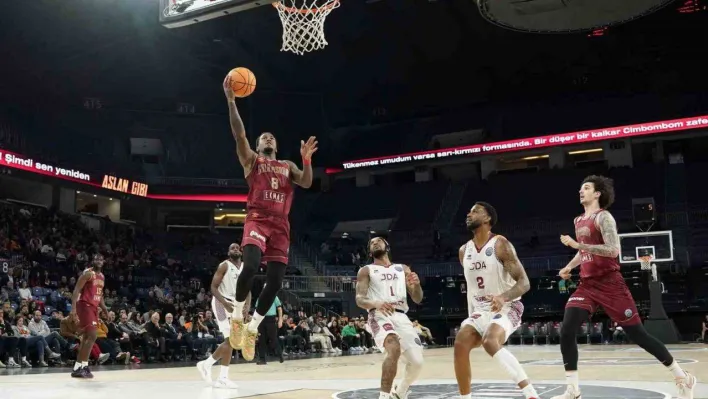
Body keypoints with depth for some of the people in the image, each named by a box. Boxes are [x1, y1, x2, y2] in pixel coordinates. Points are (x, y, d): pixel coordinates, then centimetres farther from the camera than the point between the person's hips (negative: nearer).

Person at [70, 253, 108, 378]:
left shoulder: (102, 277, 16)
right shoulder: (87, 273, -11)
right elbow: (76, 290, -17)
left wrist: (105, 310, 19)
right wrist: (73, 308, -26)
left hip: (94, 307, 9)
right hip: (85, 306, -9)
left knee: (87, 337, 10)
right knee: (92, 336, -15)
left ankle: (78, 367, 15)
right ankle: (82, 366, -12)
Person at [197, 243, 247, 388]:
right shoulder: (224, 266, -8)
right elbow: (213, 288, -12)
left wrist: (247, 305, -8)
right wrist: (225, 303, -26)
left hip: (235, 304, 8)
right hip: (222, 302, -8)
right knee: (231, 339, -16)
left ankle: (206, 364, 26)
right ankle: (223, 378, -12)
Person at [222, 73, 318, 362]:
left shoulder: (287, 166, 25)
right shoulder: (252, 160, 14)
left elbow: (307, 183, 8)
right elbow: (239, 134, -2)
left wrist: (307, 160, -8)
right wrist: (231, 99, -11)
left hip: (281, 226, 4)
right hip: (257, 221, -4)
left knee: (275, 281, -3)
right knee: (250, 267, -28)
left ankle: (252, 328, 15)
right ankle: (237, 317, -4)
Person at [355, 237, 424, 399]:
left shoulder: (403, 269, 22)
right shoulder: (366, 270, 12)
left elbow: (417, 299, 17)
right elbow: (359, 299, -1)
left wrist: (416, 284, -7)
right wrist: (376, 303, -24)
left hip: (401, 317, 4)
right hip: (379, 315, -4)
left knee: (417, 362, -4)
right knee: (394, 348, -34)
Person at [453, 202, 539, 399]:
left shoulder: (500, 245, -15)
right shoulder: (464, 251, 7)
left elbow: (524, 283, -19)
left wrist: (503, 297, -39)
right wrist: (471, 316, 19)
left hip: (507, 308, -7)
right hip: (481, 310, 7)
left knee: (490, 342, -33)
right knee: (460, 344, -13)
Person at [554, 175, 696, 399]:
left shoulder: (603, 217, -11)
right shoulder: (578, 221, 15)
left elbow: (613, 250, -25)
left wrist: (576, 244, -25)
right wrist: (569, 267, 14)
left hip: (610, 284, -7)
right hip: (587, 285, 7)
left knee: (637, 335, -1)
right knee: (566, 332, -10)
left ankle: (683, 378, 17)